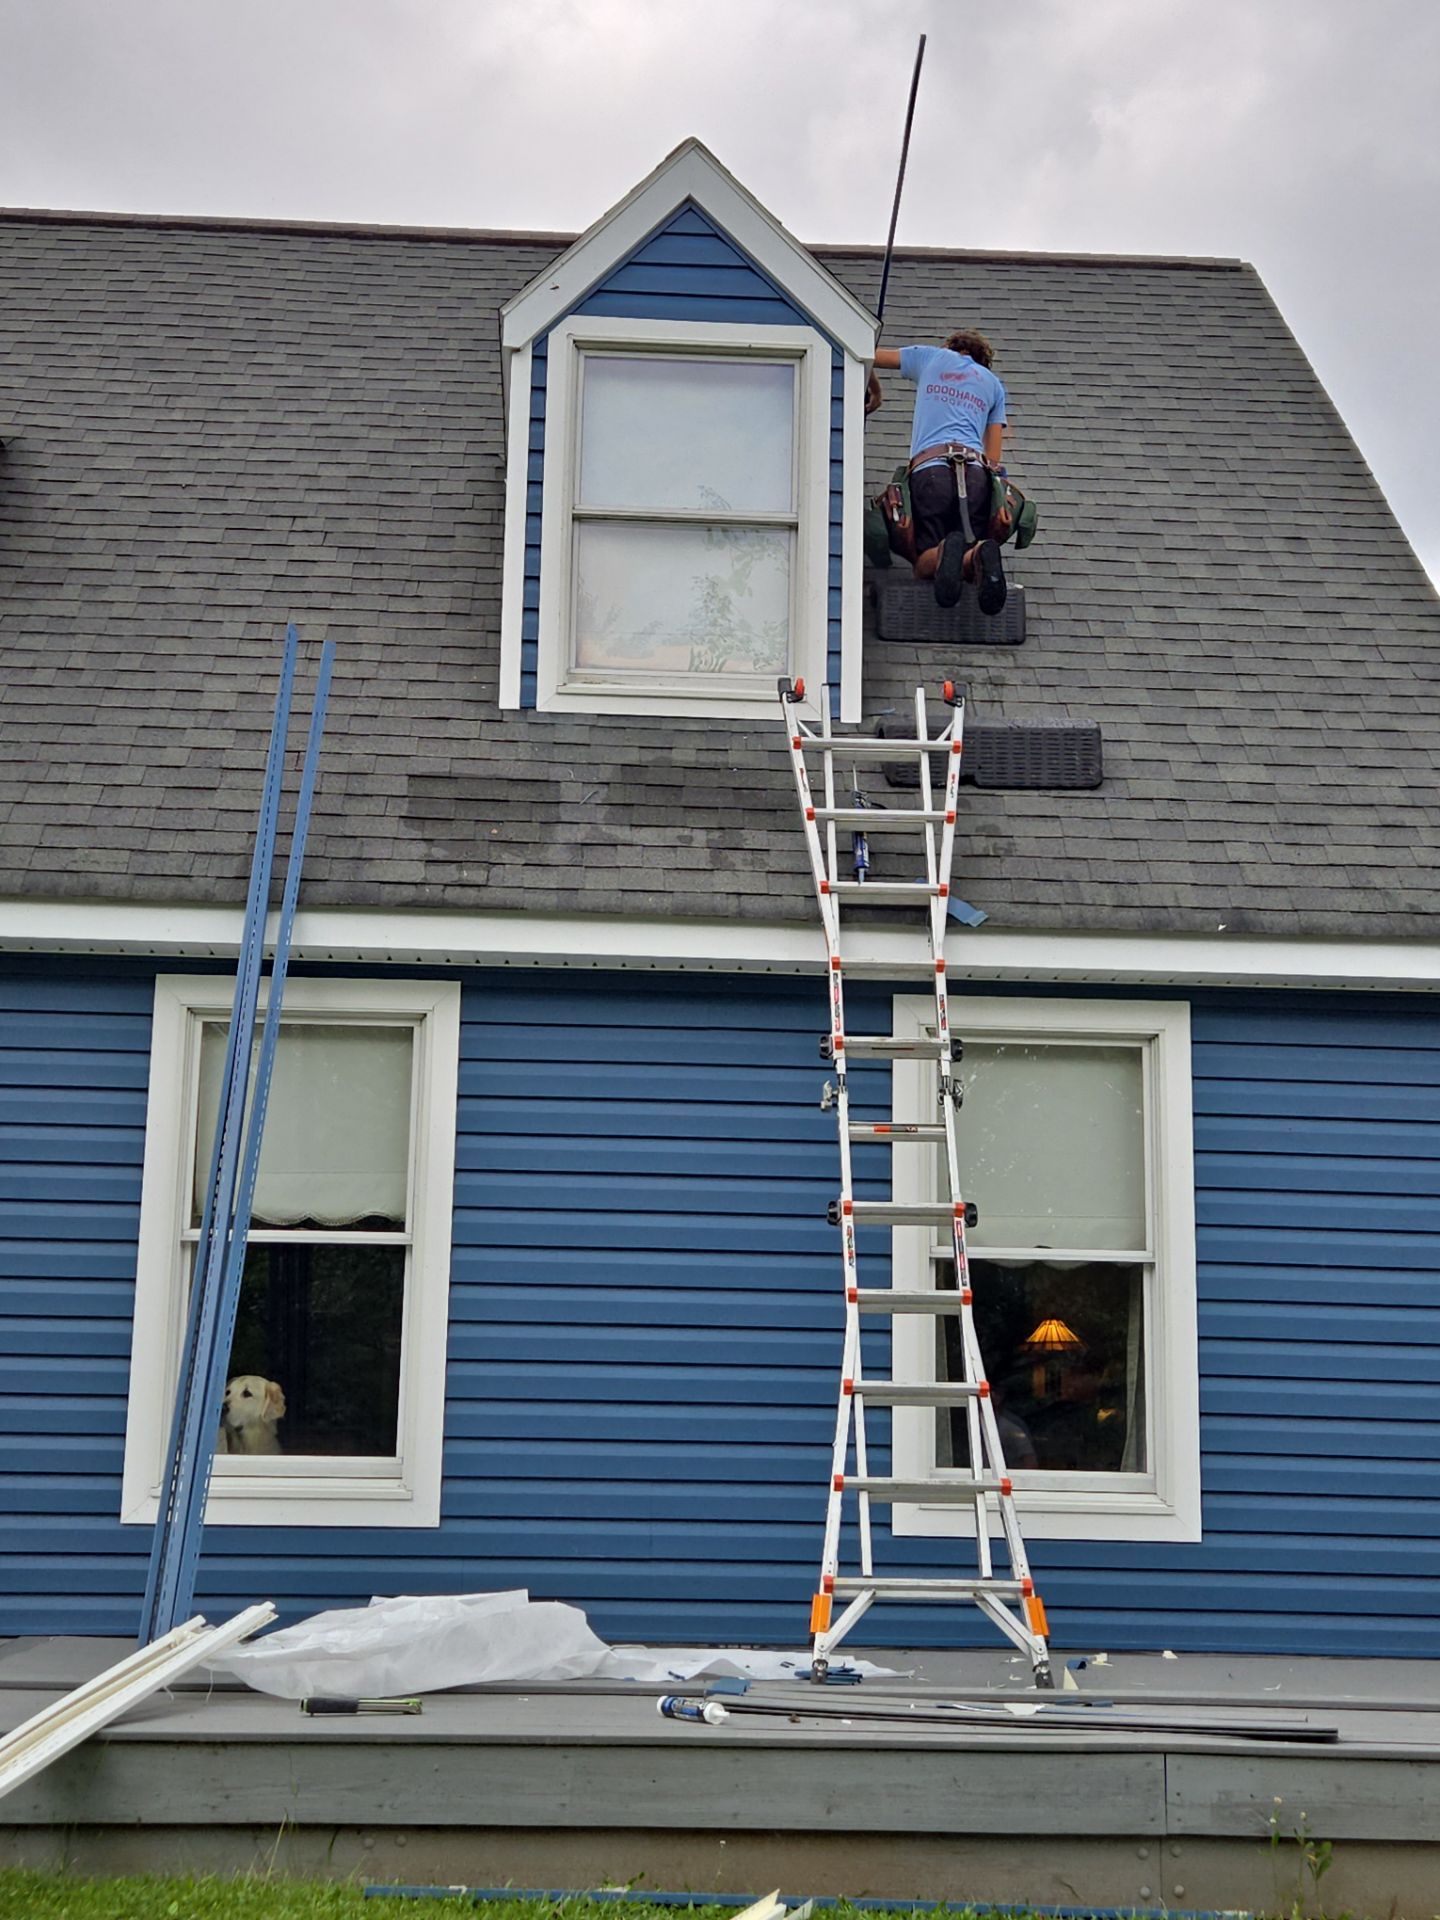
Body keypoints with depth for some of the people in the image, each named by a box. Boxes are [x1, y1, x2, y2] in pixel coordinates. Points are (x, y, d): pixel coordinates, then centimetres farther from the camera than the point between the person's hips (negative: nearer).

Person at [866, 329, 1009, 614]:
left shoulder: (930, 356, 25)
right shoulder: (994, 383, 29)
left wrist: (875, 391, 45)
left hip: (929, 467, -2)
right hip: (975, 469, 2)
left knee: (925, 566, -2)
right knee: (970, 555, 2)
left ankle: (947, 551, -39)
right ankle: (980, 555, -37)